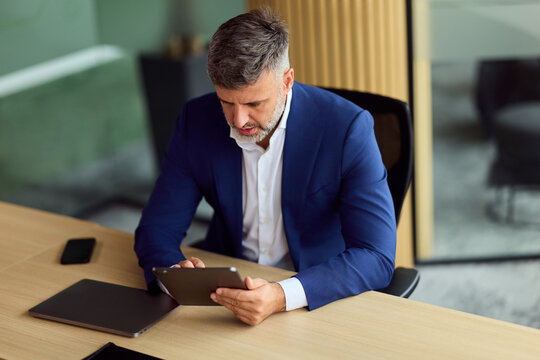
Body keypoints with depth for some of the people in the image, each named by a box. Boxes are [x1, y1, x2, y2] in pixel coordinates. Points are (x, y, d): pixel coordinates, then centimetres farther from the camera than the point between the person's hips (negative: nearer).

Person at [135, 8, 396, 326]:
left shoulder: (348, 129, -18)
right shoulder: (197, 120, -7)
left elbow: (377, 258, -22)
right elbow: (157, 228, -1)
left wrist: (282, 296, -38)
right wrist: (173, 273, -26)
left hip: (322, 299, -1)